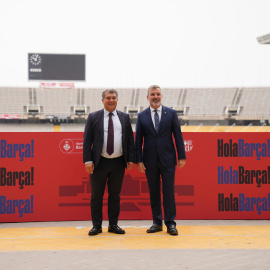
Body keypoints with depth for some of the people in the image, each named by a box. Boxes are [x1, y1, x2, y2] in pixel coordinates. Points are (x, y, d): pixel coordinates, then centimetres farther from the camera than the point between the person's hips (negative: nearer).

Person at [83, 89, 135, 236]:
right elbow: (87, 140, -1)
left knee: (115, 195, 9)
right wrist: (88, 160, -9)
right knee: (96, 195, 4)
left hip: (118, 163, 2)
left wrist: (130, 159, 2)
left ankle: (113, 224, 18)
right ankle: (97, 225, 14)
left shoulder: (124, 117, 9)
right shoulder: (93, 117, 2)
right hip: (99, 163, -2)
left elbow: (130, 140, 10)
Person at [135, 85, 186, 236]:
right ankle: (157, 223, 17)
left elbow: (178, 136, 2)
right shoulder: (142, 116, 5)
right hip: (150, 161, 1)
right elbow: (138, 140, 4)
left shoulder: (171, 113, 3)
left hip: (167, 159, -1)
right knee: (154, 192, 8)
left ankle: (170, 223, 6)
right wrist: (139, 160, -3)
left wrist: (182, 156, -3)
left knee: (169, 191, -1)